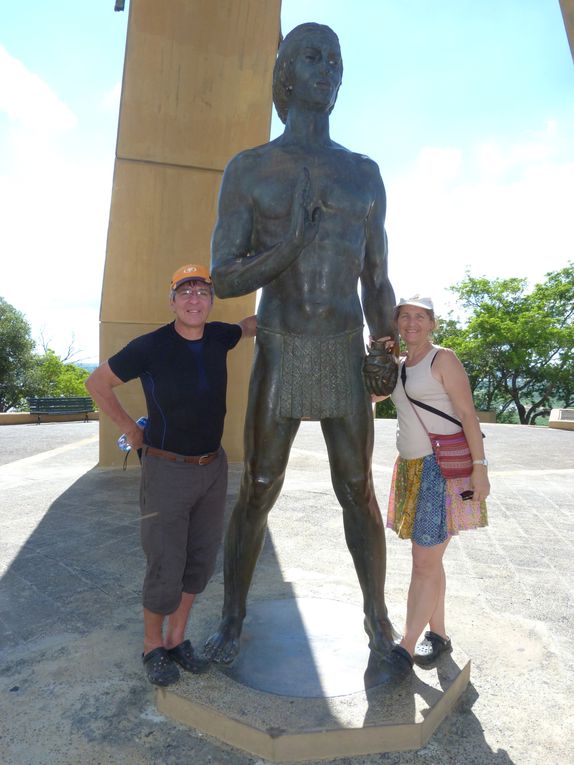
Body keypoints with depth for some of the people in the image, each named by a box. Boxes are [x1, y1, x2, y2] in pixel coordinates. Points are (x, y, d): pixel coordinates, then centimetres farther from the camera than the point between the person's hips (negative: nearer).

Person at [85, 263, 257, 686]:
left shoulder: (217, 337, -3)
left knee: (200, 560, 14)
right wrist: (130, 429, 1)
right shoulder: (150, 347, -17)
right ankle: (153, 646, 31)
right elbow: (97, 382, -2)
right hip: (167, 470, -5)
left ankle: (177, 639, 35)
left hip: (213, 466, 5)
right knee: (165, 570, 3)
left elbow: (253, 324, 20)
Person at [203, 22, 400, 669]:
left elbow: (377, 280, 10)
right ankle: (232, 620, 24)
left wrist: (385, 353, -4)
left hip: (345, 357, 2)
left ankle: (377, 617, 26)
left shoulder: (365, 174, 10)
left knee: (358, 493, 6)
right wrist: (288, 246, -21)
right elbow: (222, 281, -5)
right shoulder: (246, 170, 3)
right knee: (256, 493, 3)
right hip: (278, 357, -1)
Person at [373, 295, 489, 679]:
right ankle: (438, 635, 31)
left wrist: (480, 468, -16)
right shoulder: (399, 365, 13)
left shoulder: (443, 359, -8)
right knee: (429, 559, 16)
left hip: (444, 469, -7)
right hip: (412, 469, 7)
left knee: (425, 563, -2)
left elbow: (469, 415, -11)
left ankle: (405, 649, 11)